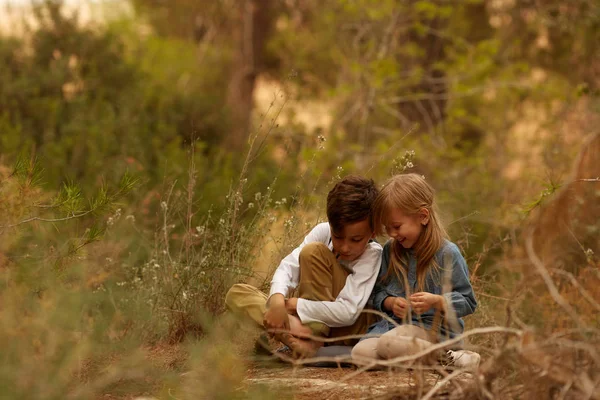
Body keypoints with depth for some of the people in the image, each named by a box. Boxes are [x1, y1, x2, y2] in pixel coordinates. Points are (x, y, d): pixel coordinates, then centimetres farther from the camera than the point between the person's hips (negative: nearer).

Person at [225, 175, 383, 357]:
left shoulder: (372, 255, -20)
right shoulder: (323, 232, -9)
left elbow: (347, 312, -30)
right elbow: (288, 267, -18)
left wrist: (292, 304, -25)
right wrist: (277, 301, -39)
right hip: (308, 321, 6)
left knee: (313, 251, -22)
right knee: (236, 294, -11)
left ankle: (315, 337, -28)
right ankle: (294, 330, -35)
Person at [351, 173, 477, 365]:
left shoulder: (447, 254, -6)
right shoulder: (390, 250, 11)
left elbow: (467, 302, -5)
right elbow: (378, 292, 18)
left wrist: (437, 302, -23)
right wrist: (390, 303, -5)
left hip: (434, 327, -6)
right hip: (392, 323, 6)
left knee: (389, 343, -37)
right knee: (360, 353, -25)